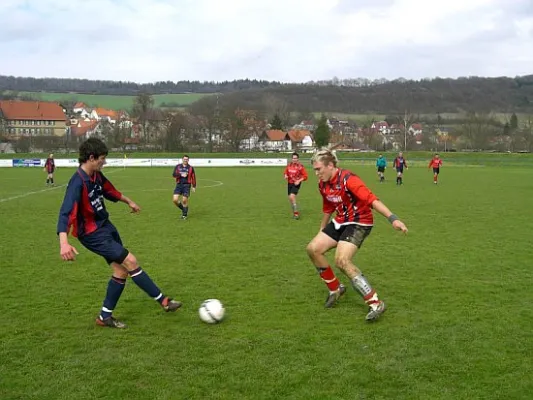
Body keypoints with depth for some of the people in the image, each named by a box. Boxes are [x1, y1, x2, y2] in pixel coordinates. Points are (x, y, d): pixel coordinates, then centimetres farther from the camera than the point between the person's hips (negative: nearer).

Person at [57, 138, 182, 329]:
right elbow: (65, 213, -36)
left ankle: (105, 316, 19)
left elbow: (109, 190, 23)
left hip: (106, 227, 9)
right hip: (93, 234, -9)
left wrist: (128, 201, 36)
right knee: (130, 261, -12)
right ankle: (162, 300, 0)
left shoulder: (96, 175, 1)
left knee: (121, 270, 7)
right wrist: (64, 242, -50)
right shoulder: (78, 182, -26)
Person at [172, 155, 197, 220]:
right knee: (175, 199, -8)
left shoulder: (190, 168, 4)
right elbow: (174, 174, -5)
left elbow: (193, 177, 6)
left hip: (187, 185, -2)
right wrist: (181, 175, -18)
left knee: (184, 200, -6)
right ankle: (183, 209, 20)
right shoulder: (177, 166, 7)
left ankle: (184, 215, 11)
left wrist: (194, 186, 4)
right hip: (179, 185, 2)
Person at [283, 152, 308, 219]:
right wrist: (285, 176, -5)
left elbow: (305, 176, -9)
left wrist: (299, 181, -21)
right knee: (290, 198, 10)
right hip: (290, 183, 6)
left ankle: (296, 213, -15)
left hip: (296, 184, -6)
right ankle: (295, 212, 32)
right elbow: (285, 173, 18)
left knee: (292, 196, -24)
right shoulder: (289, 165, 4)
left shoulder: (300, 166, -12)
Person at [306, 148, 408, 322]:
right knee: (313, 249, 1)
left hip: (359, 223, -8)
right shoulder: (322, 184, 2)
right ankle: (335, 288, 20)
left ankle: (375, 303, -17)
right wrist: (321, 230, 29)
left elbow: (371, 199, -36)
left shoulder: (348, 179, -25)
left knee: (342, 260, -25)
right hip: (340, 221, 9)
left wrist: (392, 218, -47)